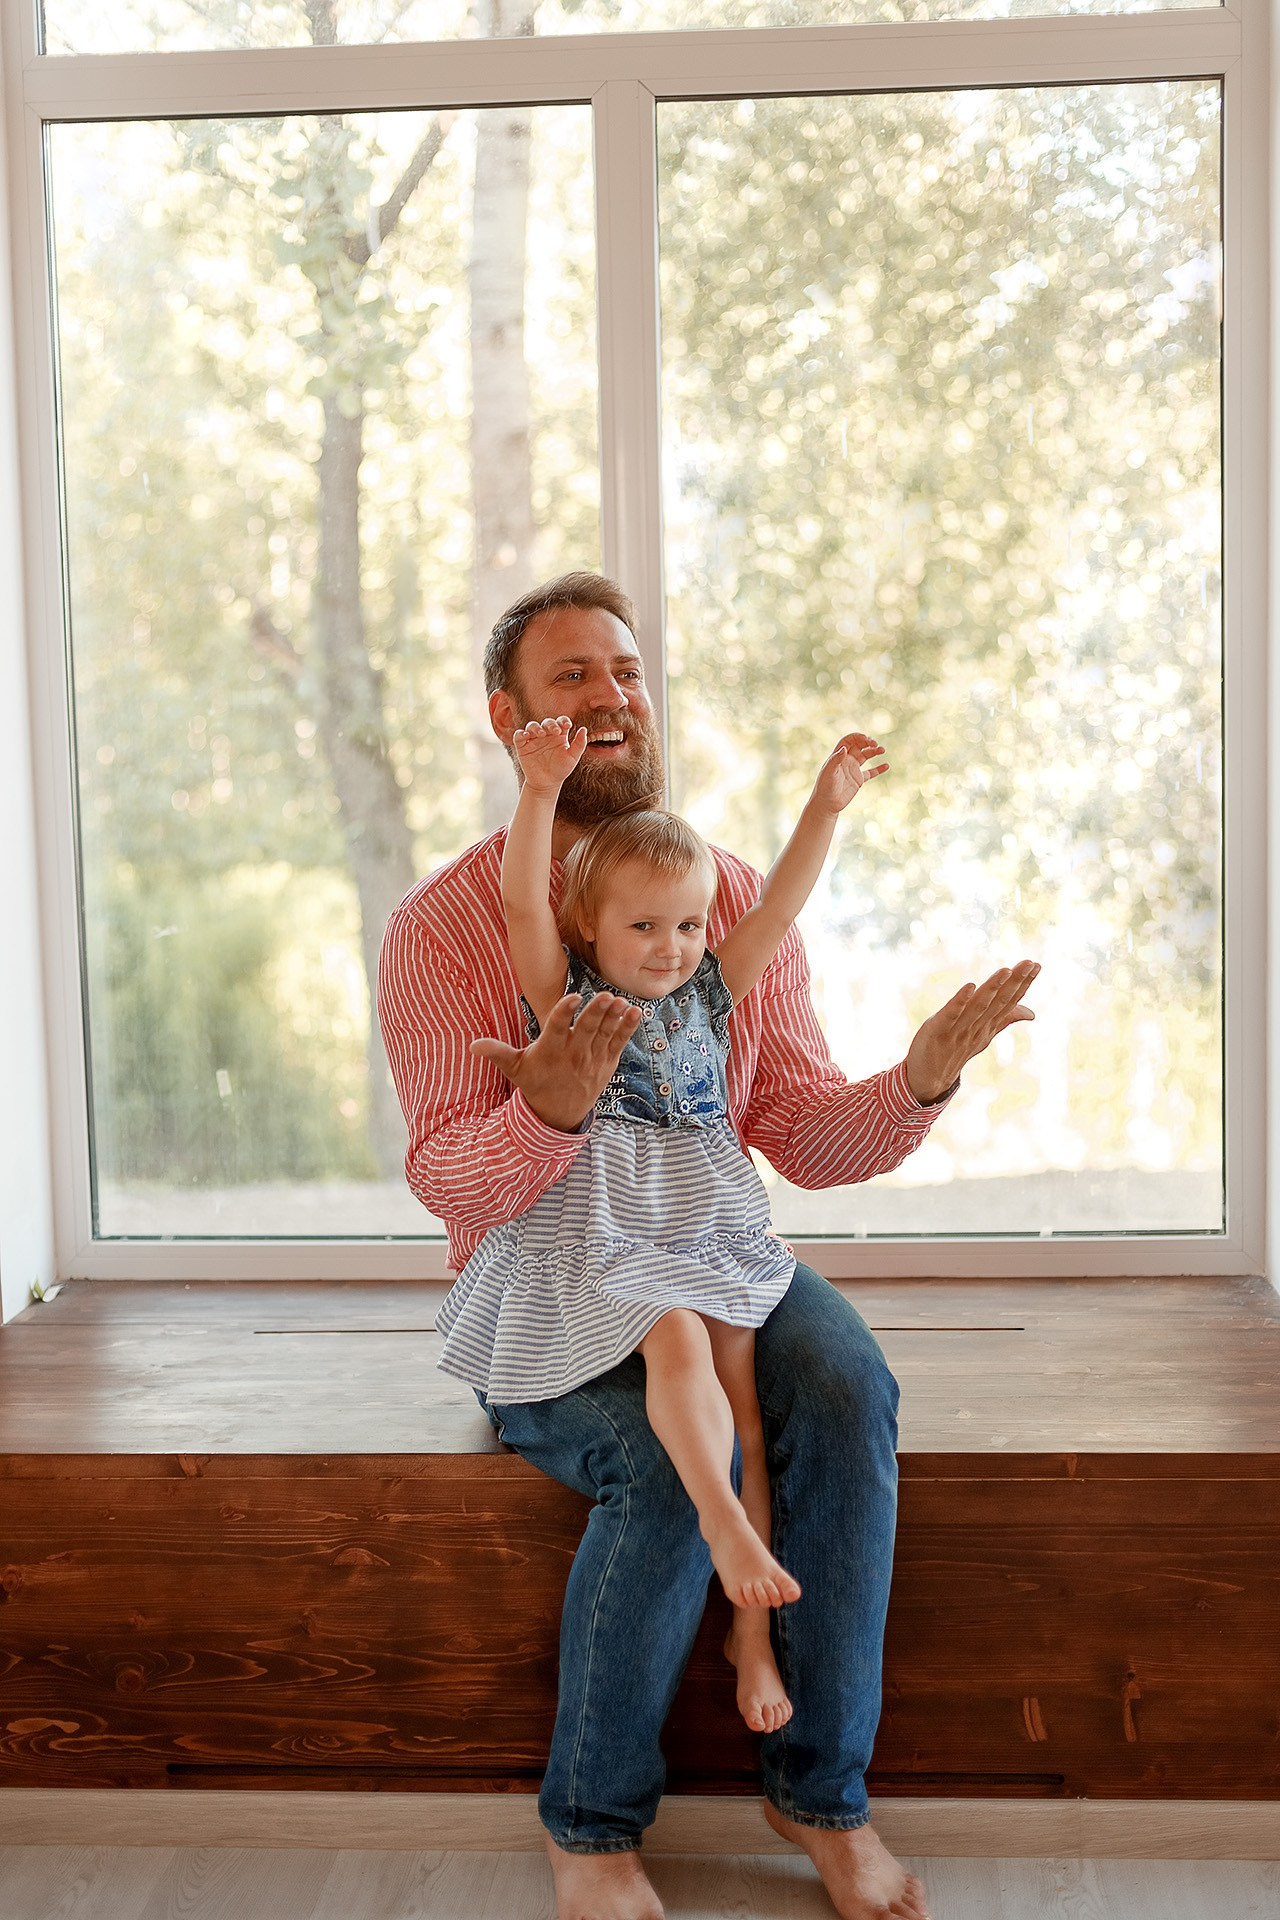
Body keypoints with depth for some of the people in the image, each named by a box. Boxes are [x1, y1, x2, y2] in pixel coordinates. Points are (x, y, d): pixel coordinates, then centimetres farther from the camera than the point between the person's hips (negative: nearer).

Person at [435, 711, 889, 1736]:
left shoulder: (708, 996, 15)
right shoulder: (565, 994, 3)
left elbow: (777, 908, 9)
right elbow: (522, 902, -12)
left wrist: (826, 810, 1)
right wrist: (543, 791, -24)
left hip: (712, 1228, 4)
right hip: (597, 1236, -4)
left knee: (737, 1385, -11)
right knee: (677, 1340, -32)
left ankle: (751, 1627, -7)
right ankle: (729, 1530, -39)